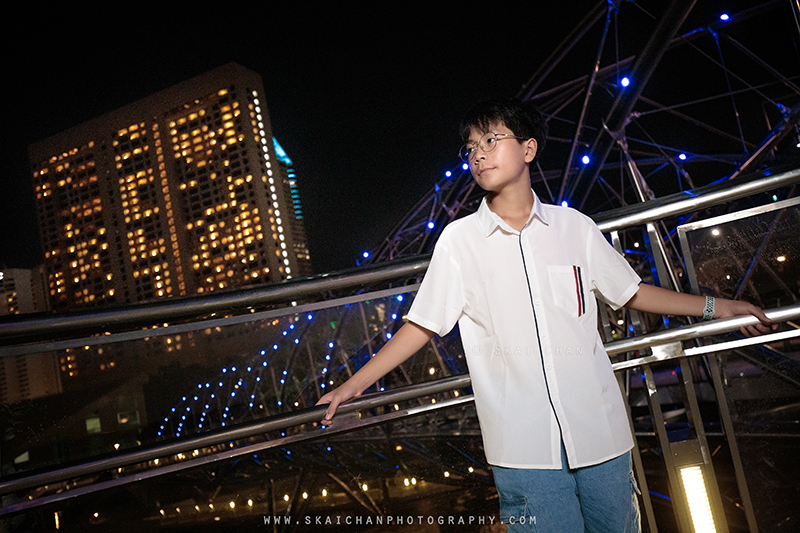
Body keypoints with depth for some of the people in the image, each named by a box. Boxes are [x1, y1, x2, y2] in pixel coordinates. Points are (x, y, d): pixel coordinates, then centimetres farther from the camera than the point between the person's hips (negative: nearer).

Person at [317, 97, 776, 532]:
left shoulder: (574, 226, 5)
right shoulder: (458, 240, 2)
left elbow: (632, 293, 16)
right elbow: (422, 326, 5)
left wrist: (717, 307, 13)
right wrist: (355, 384, 3)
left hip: (600, 432, 2)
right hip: (523, 447, -2)